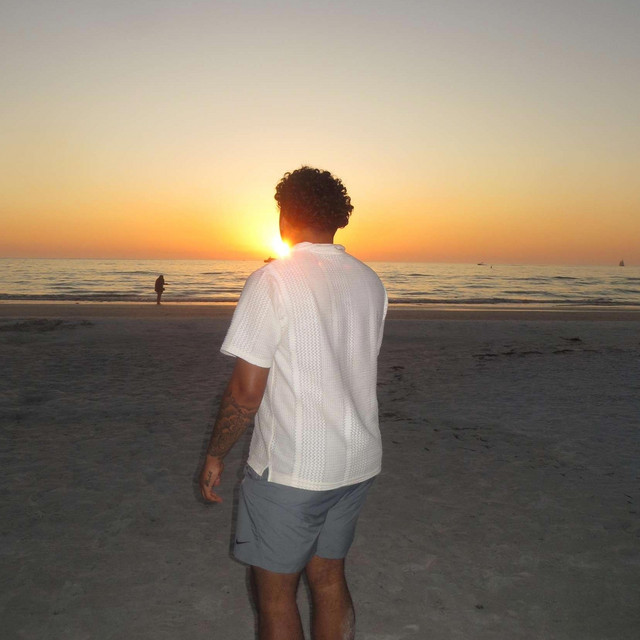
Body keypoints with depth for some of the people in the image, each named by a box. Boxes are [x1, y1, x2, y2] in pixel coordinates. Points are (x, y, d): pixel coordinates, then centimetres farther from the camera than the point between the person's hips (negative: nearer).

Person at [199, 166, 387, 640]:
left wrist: (215, 455, -4)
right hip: (357, 463, 7)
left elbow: (246, 392, -16)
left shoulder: (273, 280, -16)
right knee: (328, 578, 20)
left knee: (275, 593, 11)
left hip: (291, 468, -6)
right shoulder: (370, 282, 4)